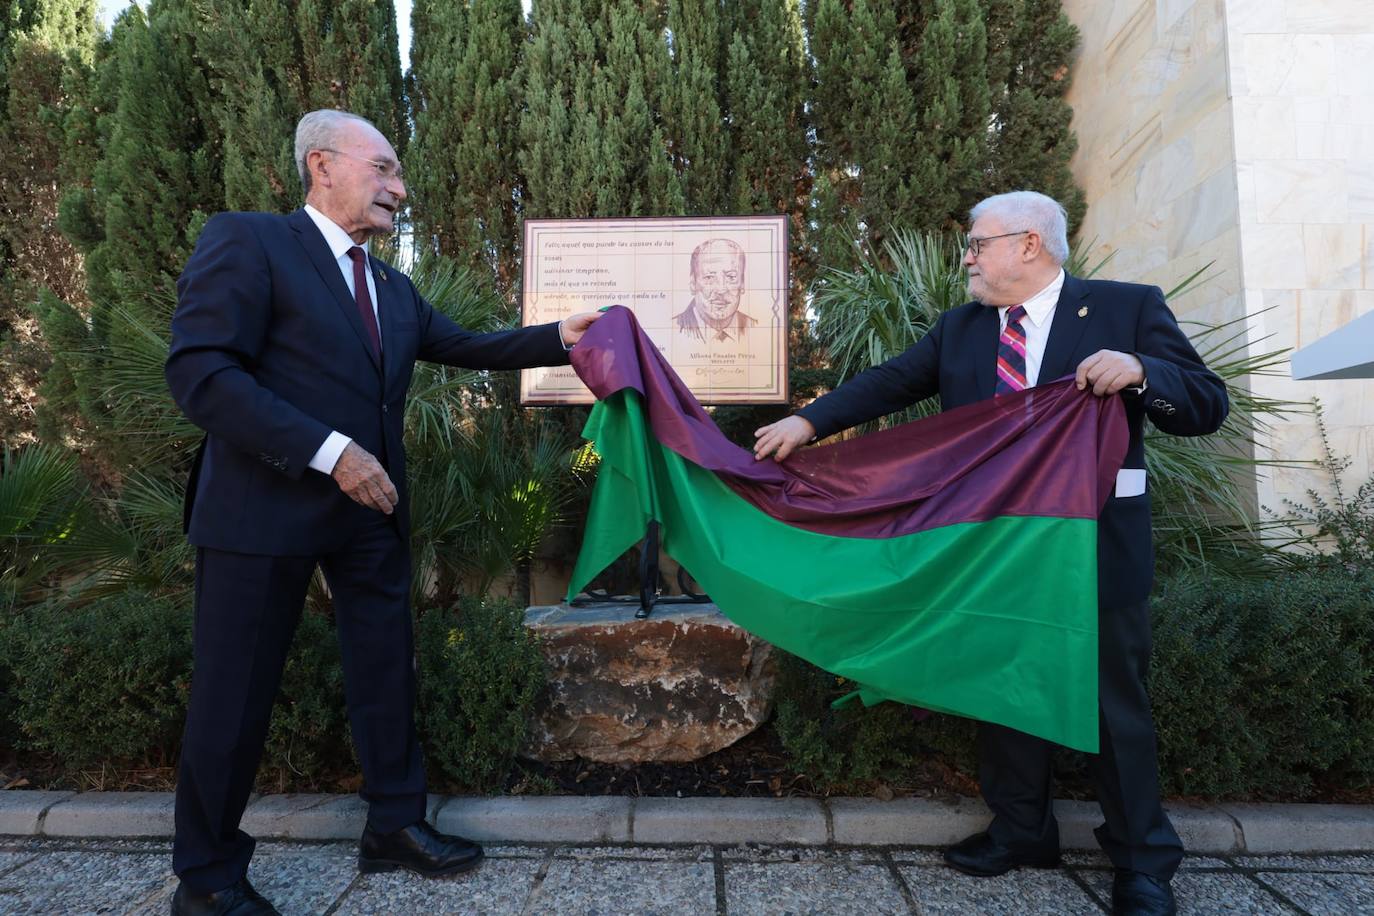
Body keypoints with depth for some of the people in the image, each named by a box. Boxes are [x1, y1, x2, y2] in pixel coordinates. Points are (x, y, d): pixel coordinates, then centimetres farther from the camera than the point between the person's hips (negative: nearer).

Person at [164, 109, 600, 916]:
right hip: (265, 507, -7)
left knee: (387, 669, 13)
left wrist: (558, 338, 12)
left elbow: (467, 347, 21)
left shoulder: (393, 288, 16)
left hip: (371, 510, 7)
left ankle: (396, 826, 29)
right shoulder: (245, 241, -8)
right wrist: (329, 452, -23)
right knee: (237, 689, 5)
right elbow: (201, 373, -17)